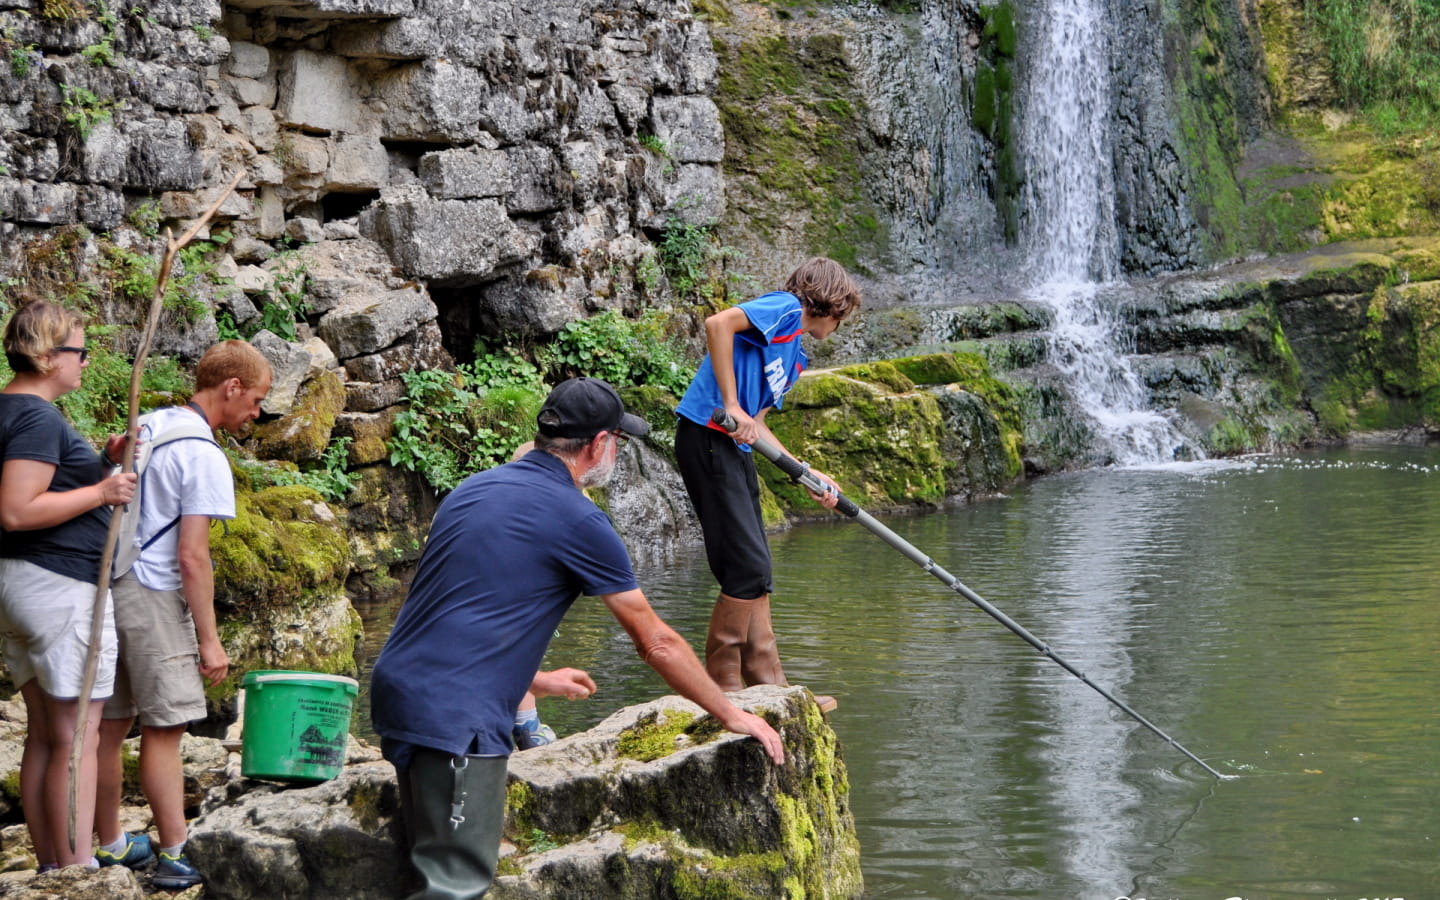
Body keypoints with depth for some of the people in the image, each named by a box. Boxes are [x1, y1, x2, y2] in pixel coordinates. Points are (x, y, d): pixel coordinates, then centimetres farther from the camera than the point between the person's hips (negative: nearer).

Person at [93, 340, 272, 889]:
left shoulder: (146, 427, 12)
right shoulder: (205, 458, -13)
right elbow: (192, 558, -16)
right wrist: (209, 639, -12)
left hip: (105, 589, 8)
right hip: (152, 596, -8)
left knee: (109, 725, 12)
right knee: (164, 729, -4)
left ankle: (110, 845, 22)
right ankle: (174, 858, -1)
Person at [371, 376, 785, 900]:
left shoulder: (475, 489, 16)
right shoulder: (577, 519, -7)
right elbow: (656, 643, 0)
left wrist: (533, 680, 41)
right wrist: (732, 715, 12)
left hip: (398, 692, 9)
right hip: (455, 719, -9)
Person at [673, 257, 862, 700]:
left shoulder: (795, 356, 24)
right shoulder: (785, 308, -4)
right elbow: (718, 323, -21)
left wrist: (809, 475, 20)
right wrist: (731, 406, -21)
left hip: (734, 447, 11)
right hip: (707, 436, -11)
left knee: (755, 572, 13)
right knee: (748, 568, -9)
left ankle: (769, 685, 19)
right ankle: (721, 686, -1)